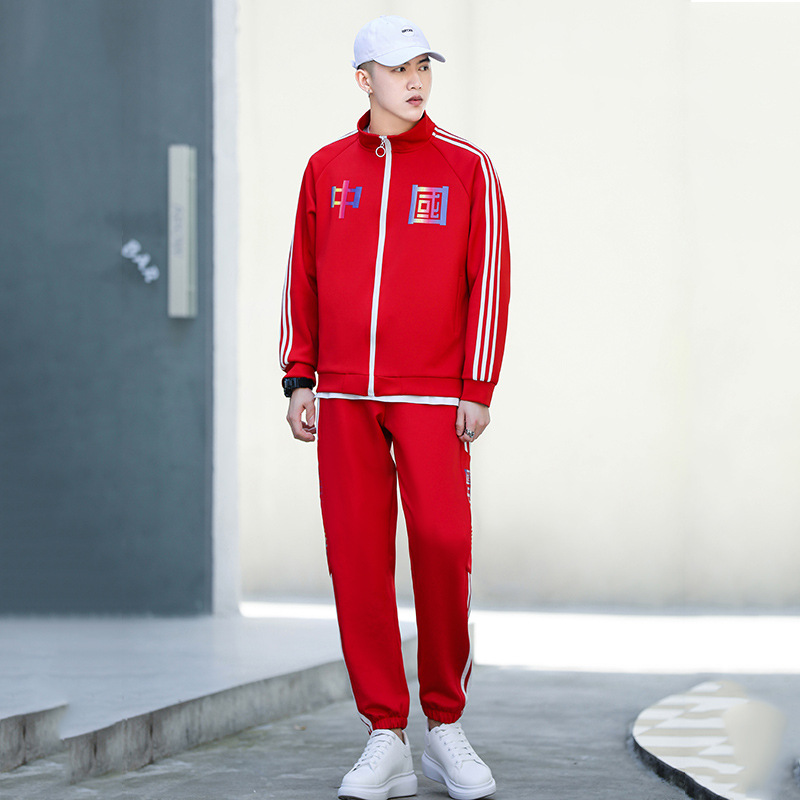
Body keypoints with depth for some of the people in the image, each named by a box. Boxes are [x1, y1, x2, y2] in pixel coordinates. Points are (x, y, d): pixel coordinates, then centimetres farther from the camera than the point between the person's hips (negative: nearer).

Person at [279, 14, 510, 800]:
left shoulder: (465, 167, 1)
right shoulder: (326, 168, 9)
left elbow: (488, 281, -1)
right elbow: (303, 278, 11)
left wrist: (478, 389, -7)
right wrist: (299, 381, 5)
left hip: (433, 395, -2)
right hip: (345, 396, 2)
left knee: (442, 549, -8)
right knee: (357, 556, -1)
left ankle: (445, 725, 10)